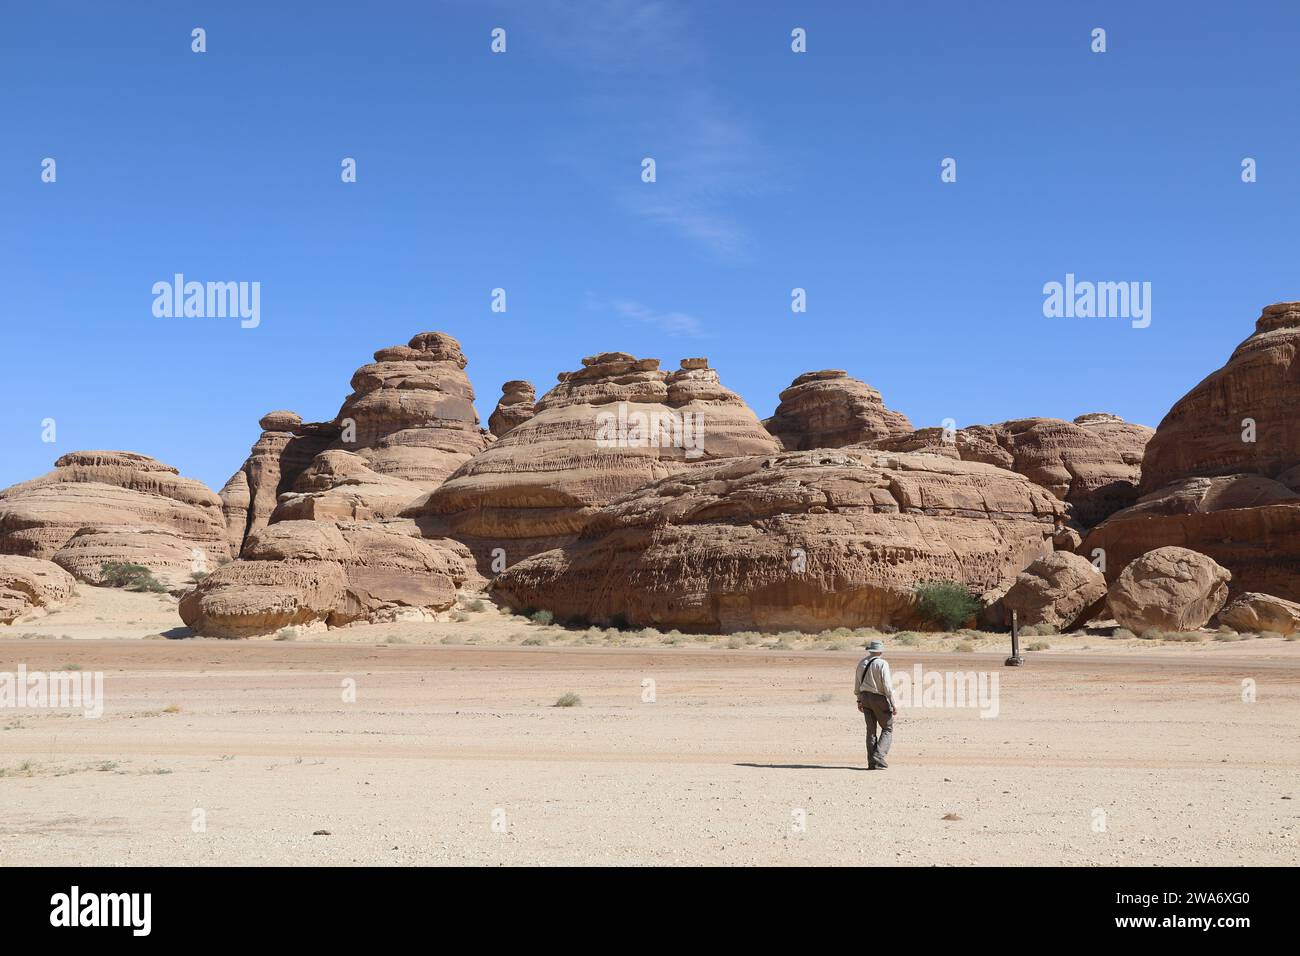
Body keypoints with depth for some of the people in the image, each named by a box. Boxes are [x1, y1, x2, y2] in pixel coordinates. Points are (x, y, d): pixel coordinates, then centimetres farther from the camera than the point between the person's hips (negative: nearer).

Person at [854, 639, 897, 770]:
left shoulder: (861, 663, 7)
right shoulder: (882, 664, -12)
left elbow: (857, 684, 14)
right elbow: (887, 686, -16)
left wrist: (859, 700, 25)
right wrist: (893, 705, -12)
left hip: (865, 697, 6)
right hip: (880, 699, -6)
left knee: (871, 730, 10)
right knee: (887, 729, 7)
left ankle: (871, 762, 9)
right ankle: (878, 757, -7)